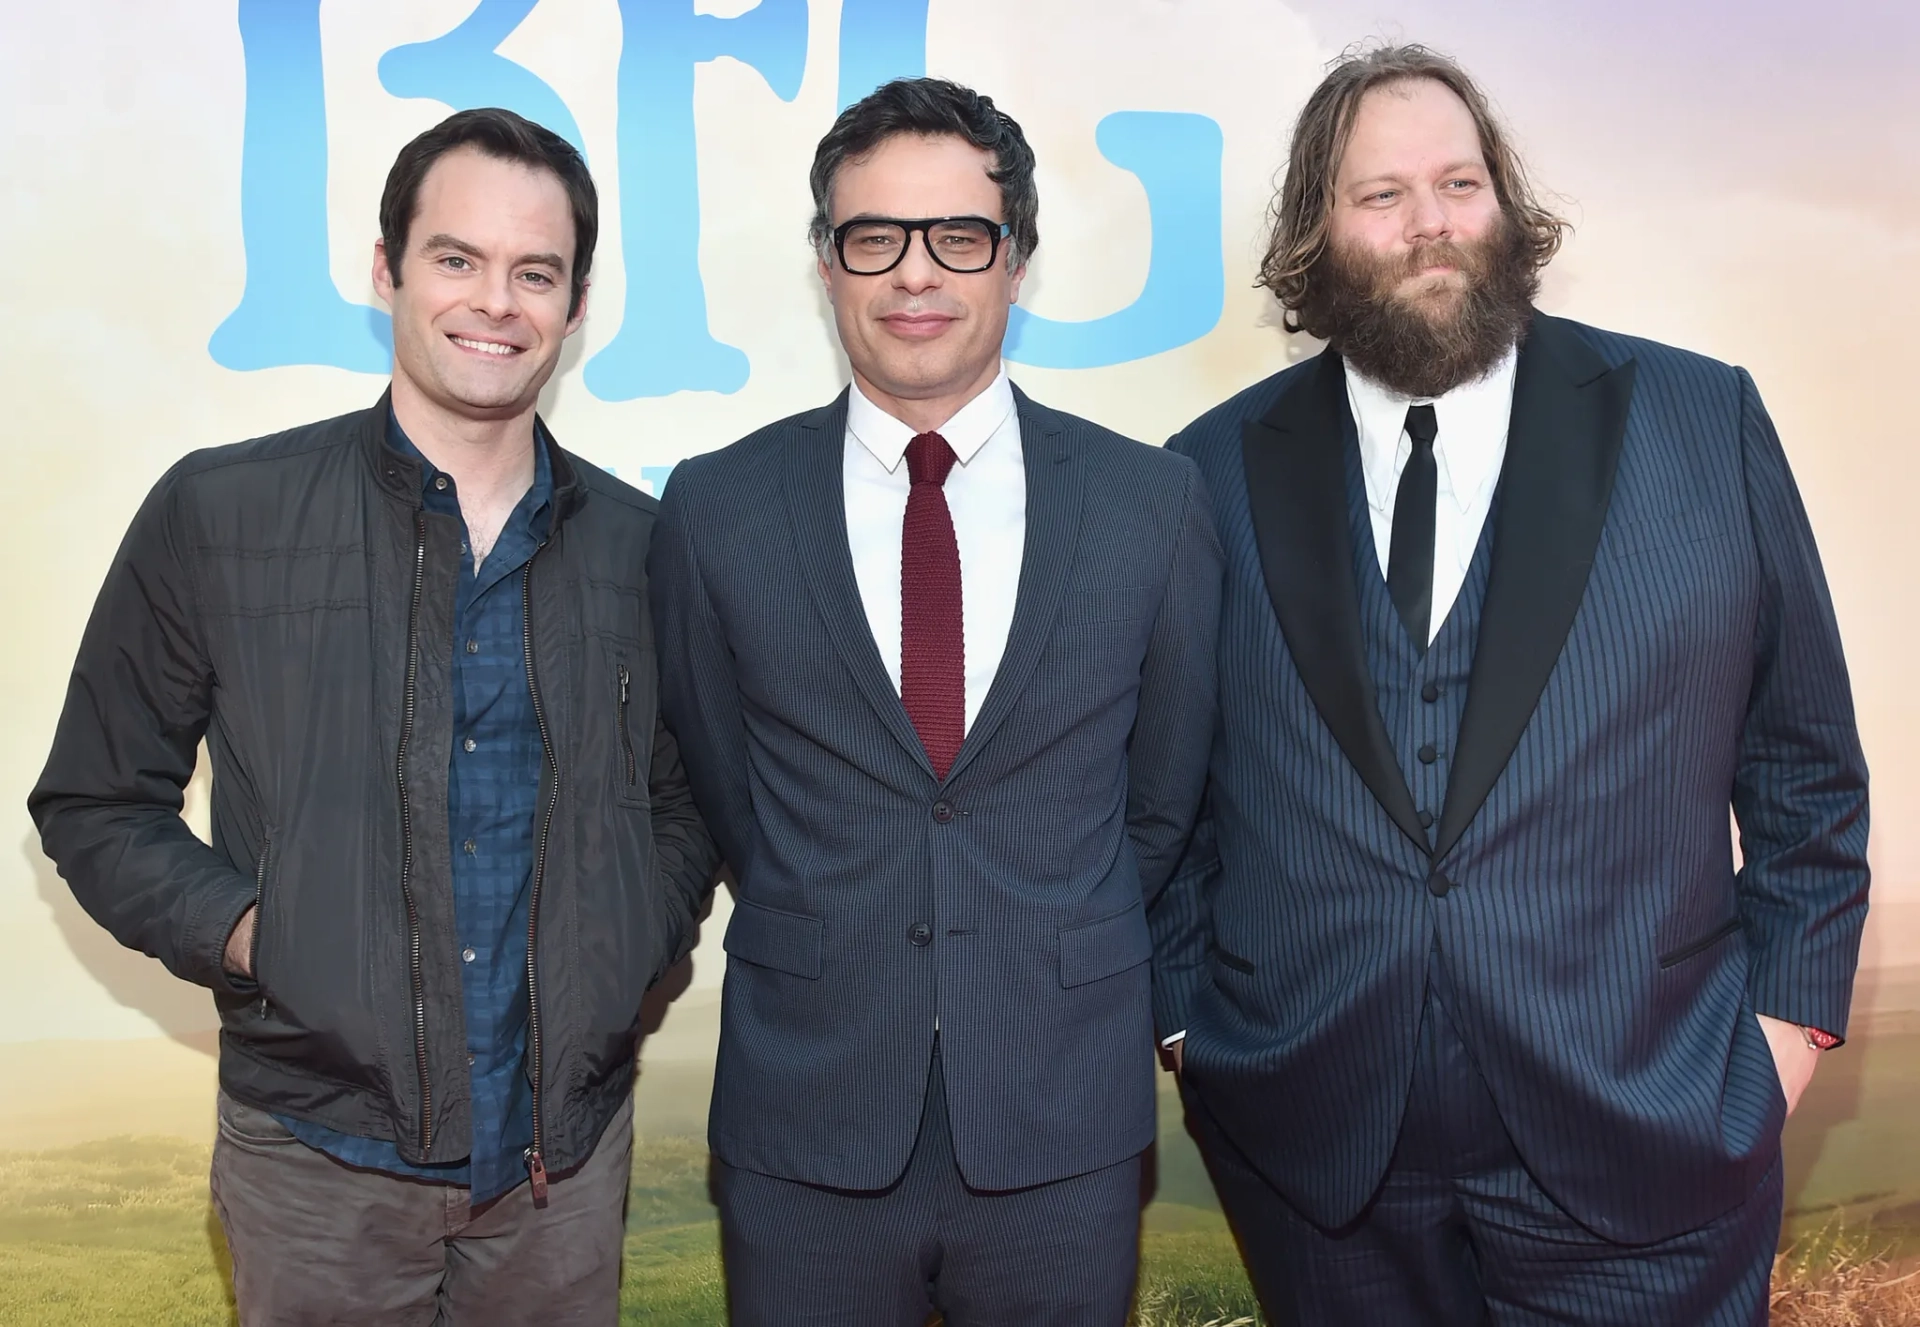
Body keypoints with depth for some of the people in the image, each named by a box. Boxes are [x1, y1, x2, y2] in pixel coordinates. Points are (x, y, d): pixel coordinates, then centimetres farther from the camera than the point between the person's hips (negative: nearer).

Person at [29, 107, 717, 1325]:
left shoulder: (635, 543, 2)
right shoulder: (216, 515, -5)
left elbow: (683, 800, 13)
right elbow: (97, 802, 2)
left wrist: (635, 946, -2)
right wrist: (240, 931, -12)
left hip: (568, 1146, 2)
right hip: (319, 1150, -2)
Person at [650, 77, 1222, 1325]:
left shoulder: (1154, 501, -3)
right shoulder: (715, 508, -3)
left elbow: (1165, 795, 7)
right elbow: (720, 783, 7)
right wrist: (830, 941, 10)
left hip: (1067, 1128, 0)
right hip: (804, 1130, 0)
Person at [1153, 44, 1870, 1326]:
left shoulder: (1701, 421, 0)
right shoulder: (1219, 472, 1)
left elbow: (1803, 758, 5)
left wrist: (1792, 1008, 1)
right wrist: (1184, 1012, 2)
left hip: (1643, 1135, 0)